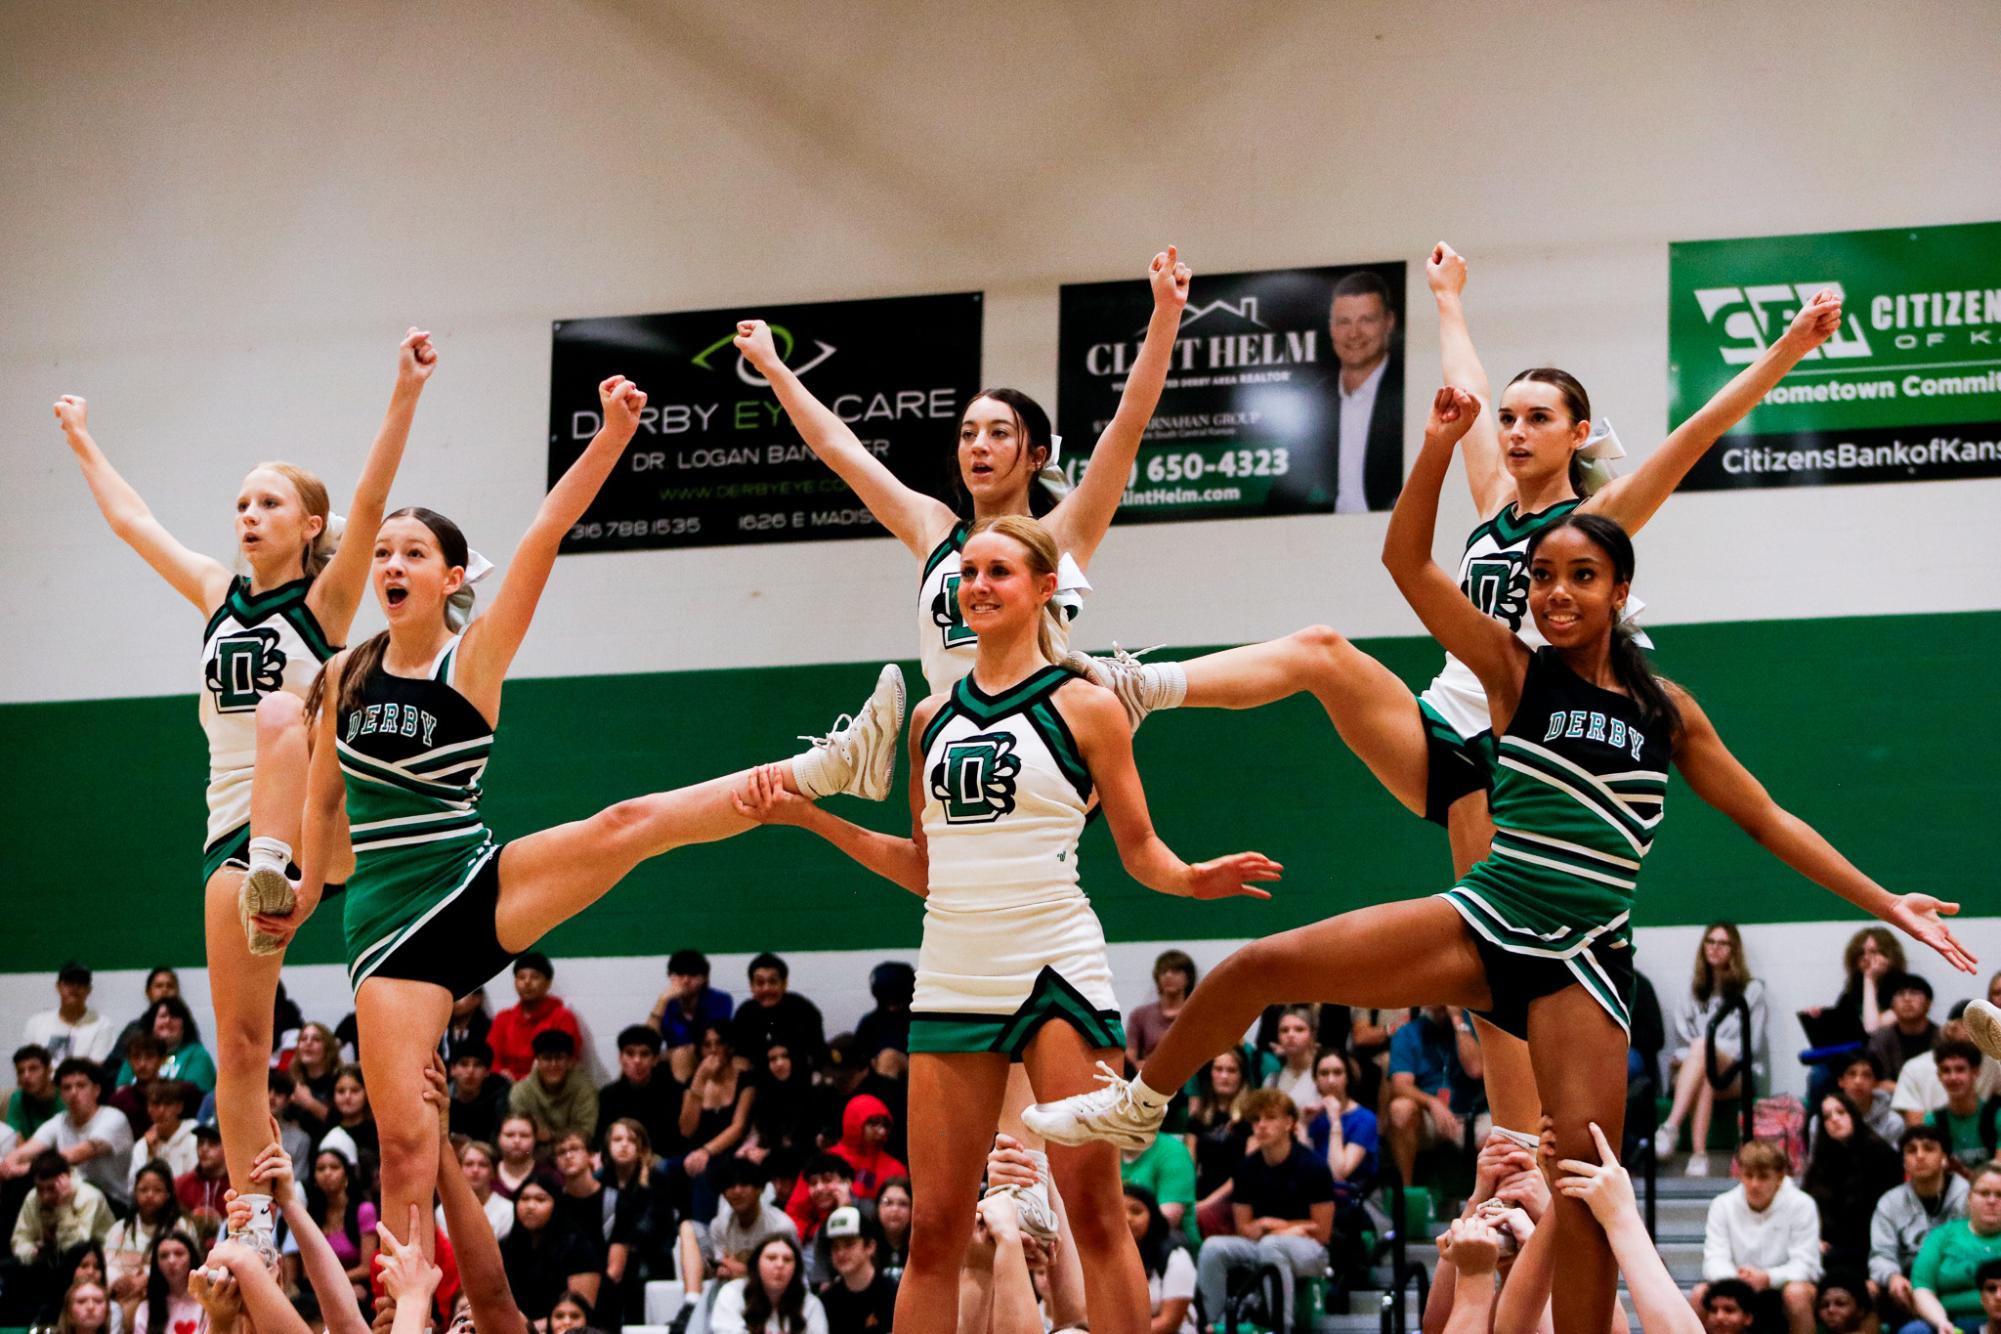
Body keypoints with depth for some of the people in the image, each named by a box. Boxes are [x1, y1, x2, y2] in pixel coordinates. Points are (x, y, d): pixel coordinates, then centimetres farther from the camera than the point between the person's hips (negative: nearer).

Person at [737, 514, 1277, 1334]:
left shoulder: (1085, 707, 1)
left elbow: (1140, 850, 3)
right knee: (934, 1228, 3)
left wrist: (1191, 880, -18)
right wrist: (806, 815, 15)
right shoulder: (933, 718, 14)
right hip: (953, 979, 4)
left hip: (1056, 973, -4)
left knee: (1094, 1210, -7)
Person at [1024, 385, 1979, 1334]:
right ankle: (1140, 1106, 13)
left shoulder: (1667, 711, 6)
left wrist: (1885, 903, 8)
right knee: (1261, 966, -12)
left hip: (1581, 960, 0)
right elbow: (1405, 559, -8)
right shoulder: (1515, 674, 3)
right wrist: (1438, 450, -21)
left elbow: (1767, 822, 13)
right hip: (1482, 923, 0)